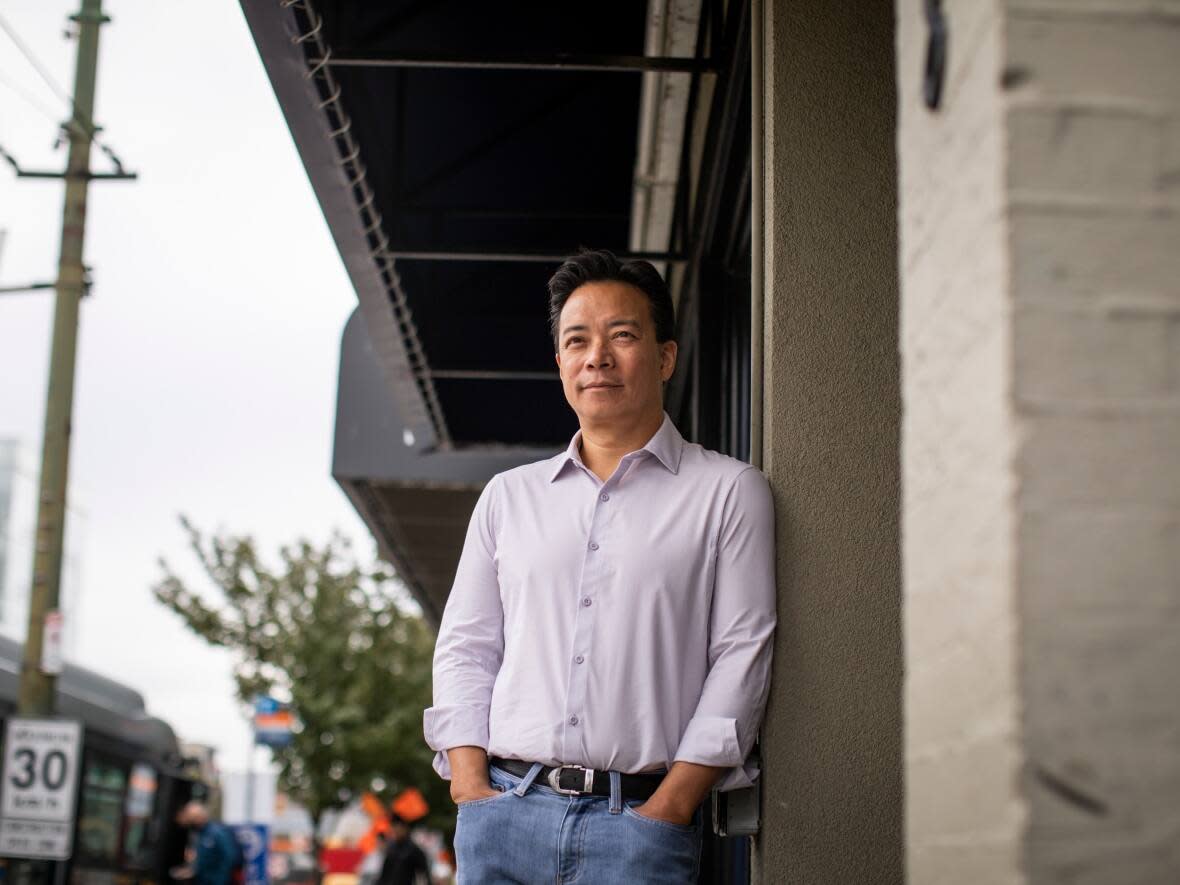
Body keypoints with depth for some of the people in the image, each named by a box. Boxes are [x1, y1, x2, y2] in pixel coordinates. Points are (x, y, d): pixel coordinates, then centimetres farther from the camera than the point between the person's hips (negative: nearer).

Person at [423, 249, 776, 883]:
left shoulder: (728, 491, 4)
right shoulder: (508, 496, 15)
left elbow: (740, 658, -2)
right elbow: (465, 649, 12)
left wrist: (669, 809, -10)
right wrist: (471, 786, -1)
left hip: (641, 816, -2)